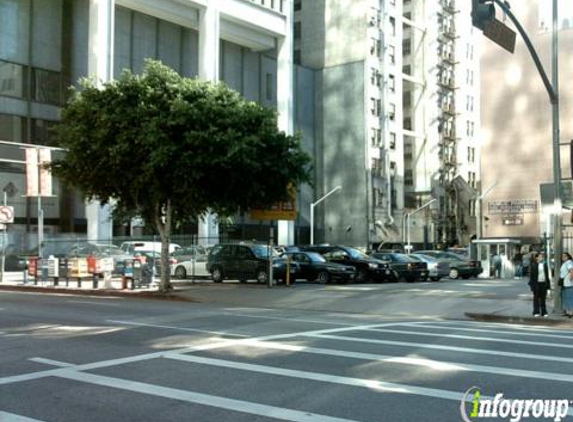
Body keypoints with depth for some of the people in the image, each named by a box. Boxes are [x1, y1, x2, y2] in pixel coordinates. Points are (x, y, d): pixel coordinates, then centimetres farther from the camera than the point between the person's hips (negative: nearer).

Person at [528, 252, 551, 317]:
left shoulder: (545, 264, 8)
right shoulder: (533, 265, -3)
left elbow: (547, 274, 12)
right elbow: (531, 275, -4)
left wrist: (548, 284, 8)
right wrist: (531, 284, -8)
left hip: (544, 283, 3)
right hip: (536, 283, -3)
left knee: (543, 298, 7)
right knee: (536, 298, 1)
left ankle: (544, 312, 12)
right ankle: (536, 312, 7)